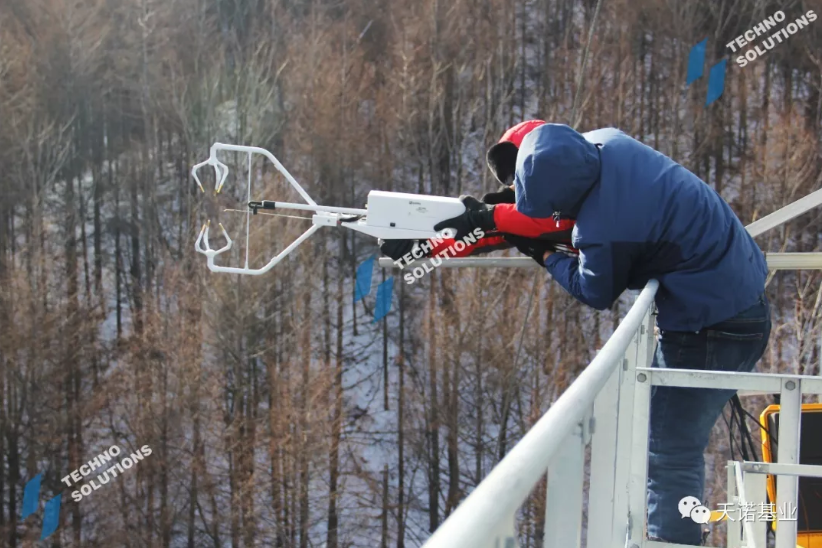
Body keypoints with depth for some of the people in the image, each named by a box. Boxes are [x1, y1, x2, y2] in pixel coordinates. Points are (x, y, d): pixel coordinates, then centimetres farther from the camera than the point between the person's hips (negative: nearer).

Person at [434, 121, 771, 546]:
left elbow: (595, 293, -7)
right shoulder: (605, 142, -6)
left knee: (670, 458, -3)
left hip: (711, 329, -10)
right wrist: (490, 217, 15)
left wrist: (544, 256, 7)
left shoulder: (603, 232, -29)